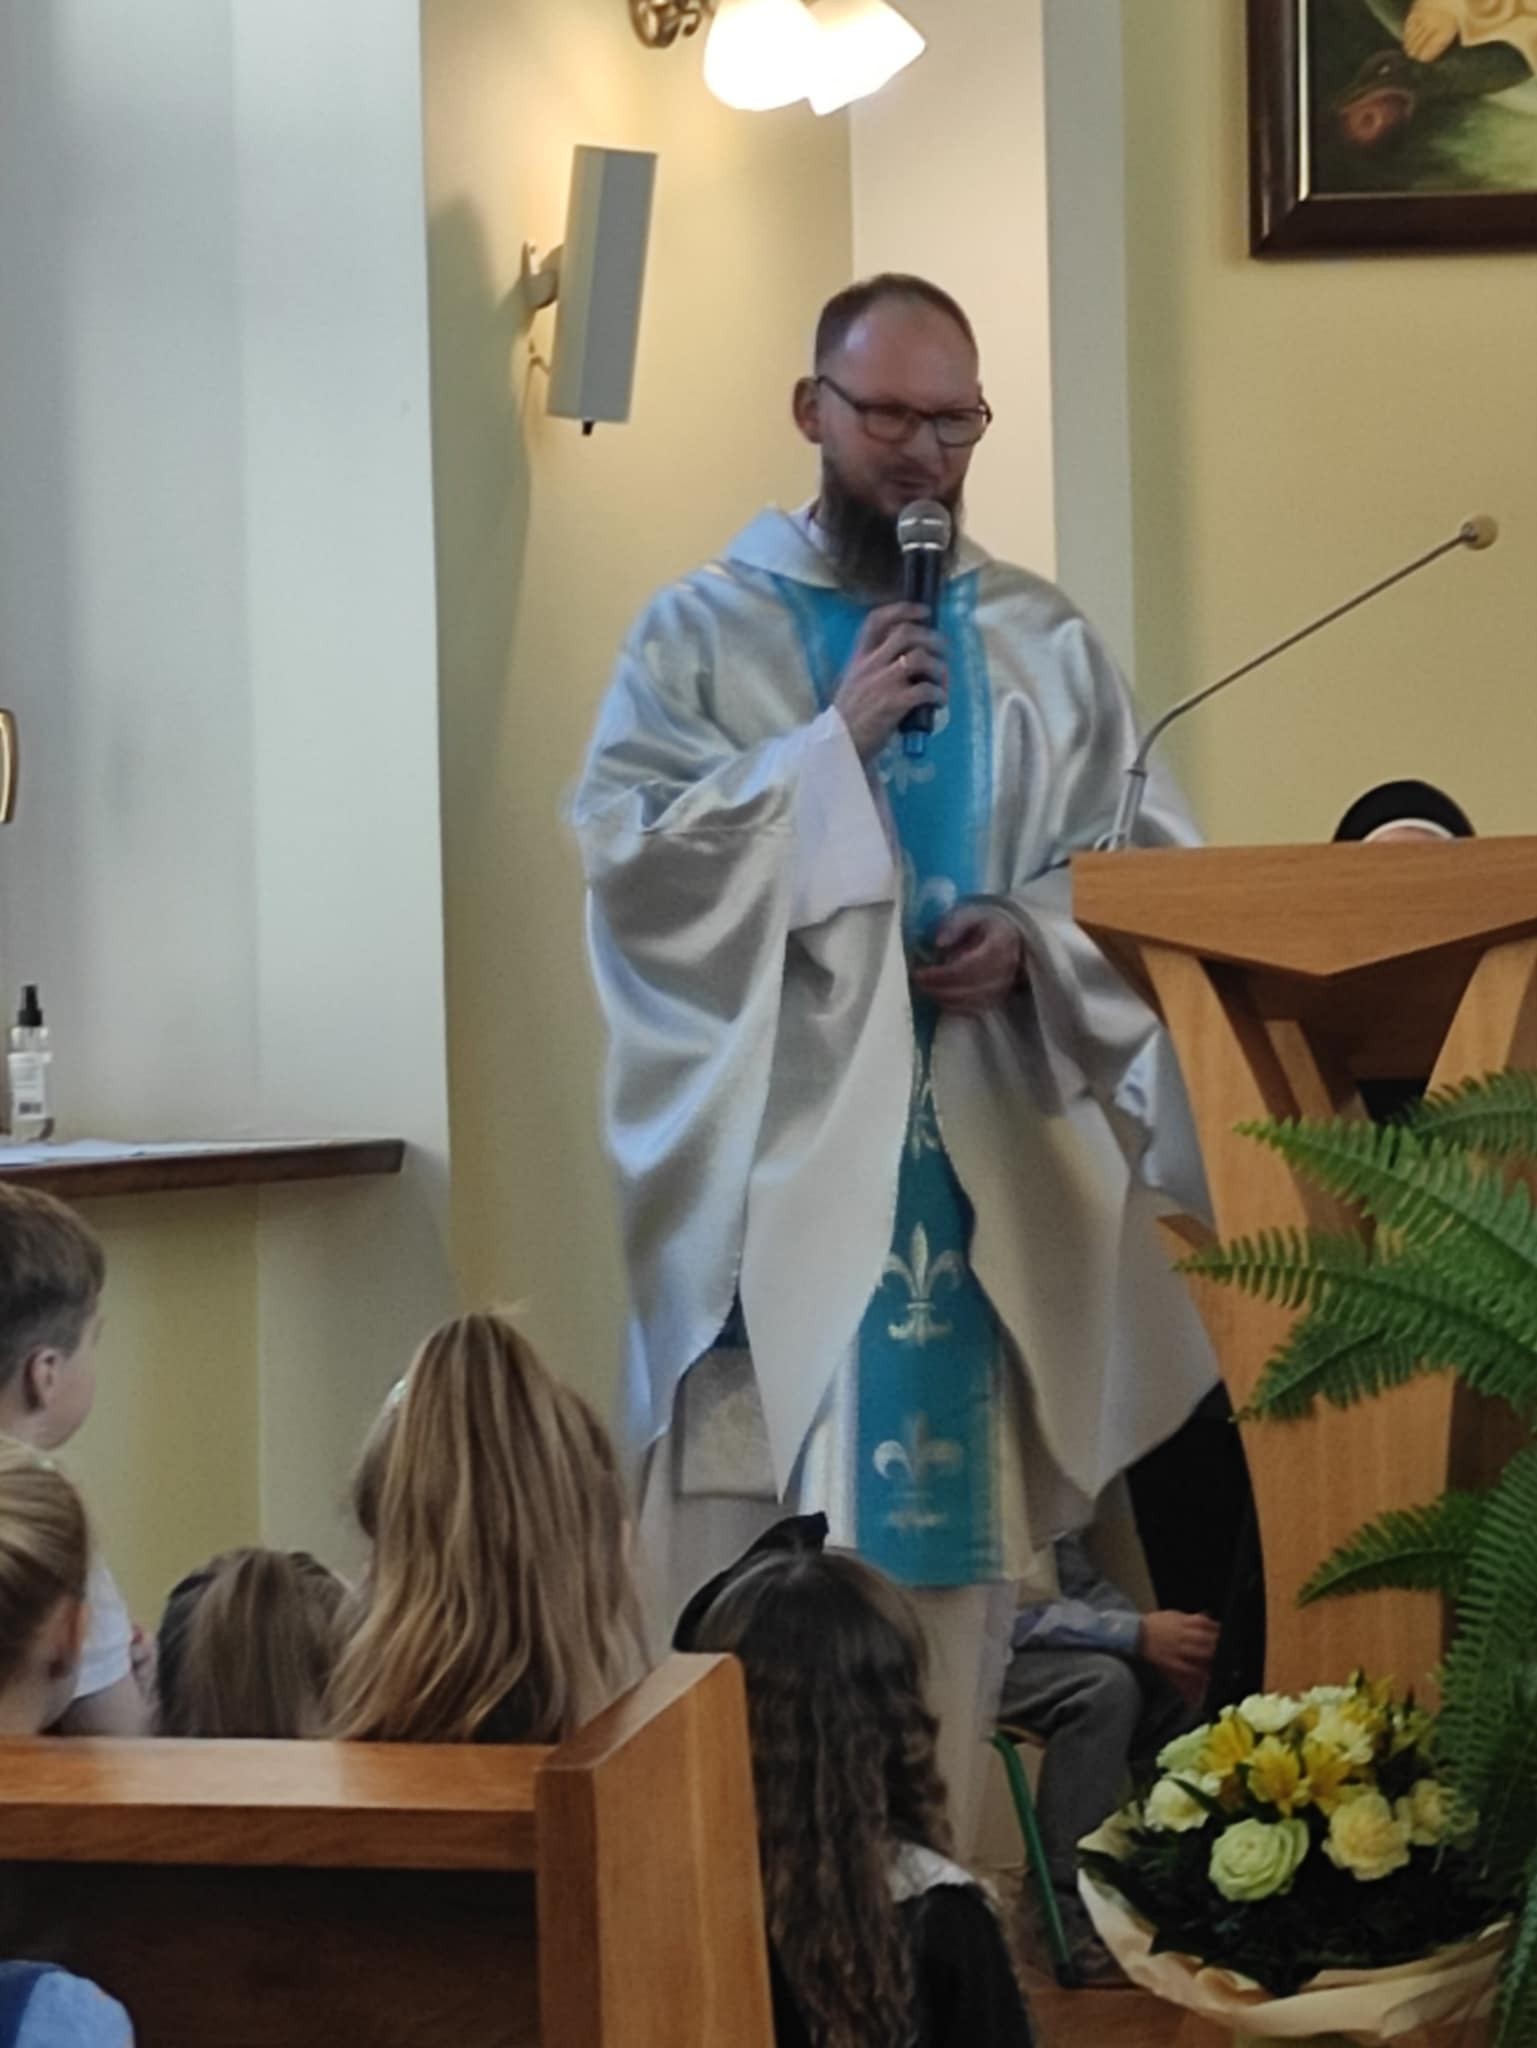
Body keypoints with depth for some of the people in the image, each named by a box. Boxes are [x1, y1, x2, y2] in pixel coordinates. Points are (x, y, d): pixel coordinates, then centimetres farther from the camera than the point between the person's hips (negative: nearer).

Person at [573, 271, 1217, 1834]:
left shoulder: (1046, 643, 11)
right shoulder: (703, 630, 4)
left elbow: (1149, 863, 8)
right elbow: (625, 847, -8)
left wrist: (1032, 934, -12)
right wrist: (835, 742, -14)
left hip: (982, 1150, 3)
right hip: (778, 1148, -2)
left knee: (951, 1524, 6)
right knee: (754, 1549, -5)